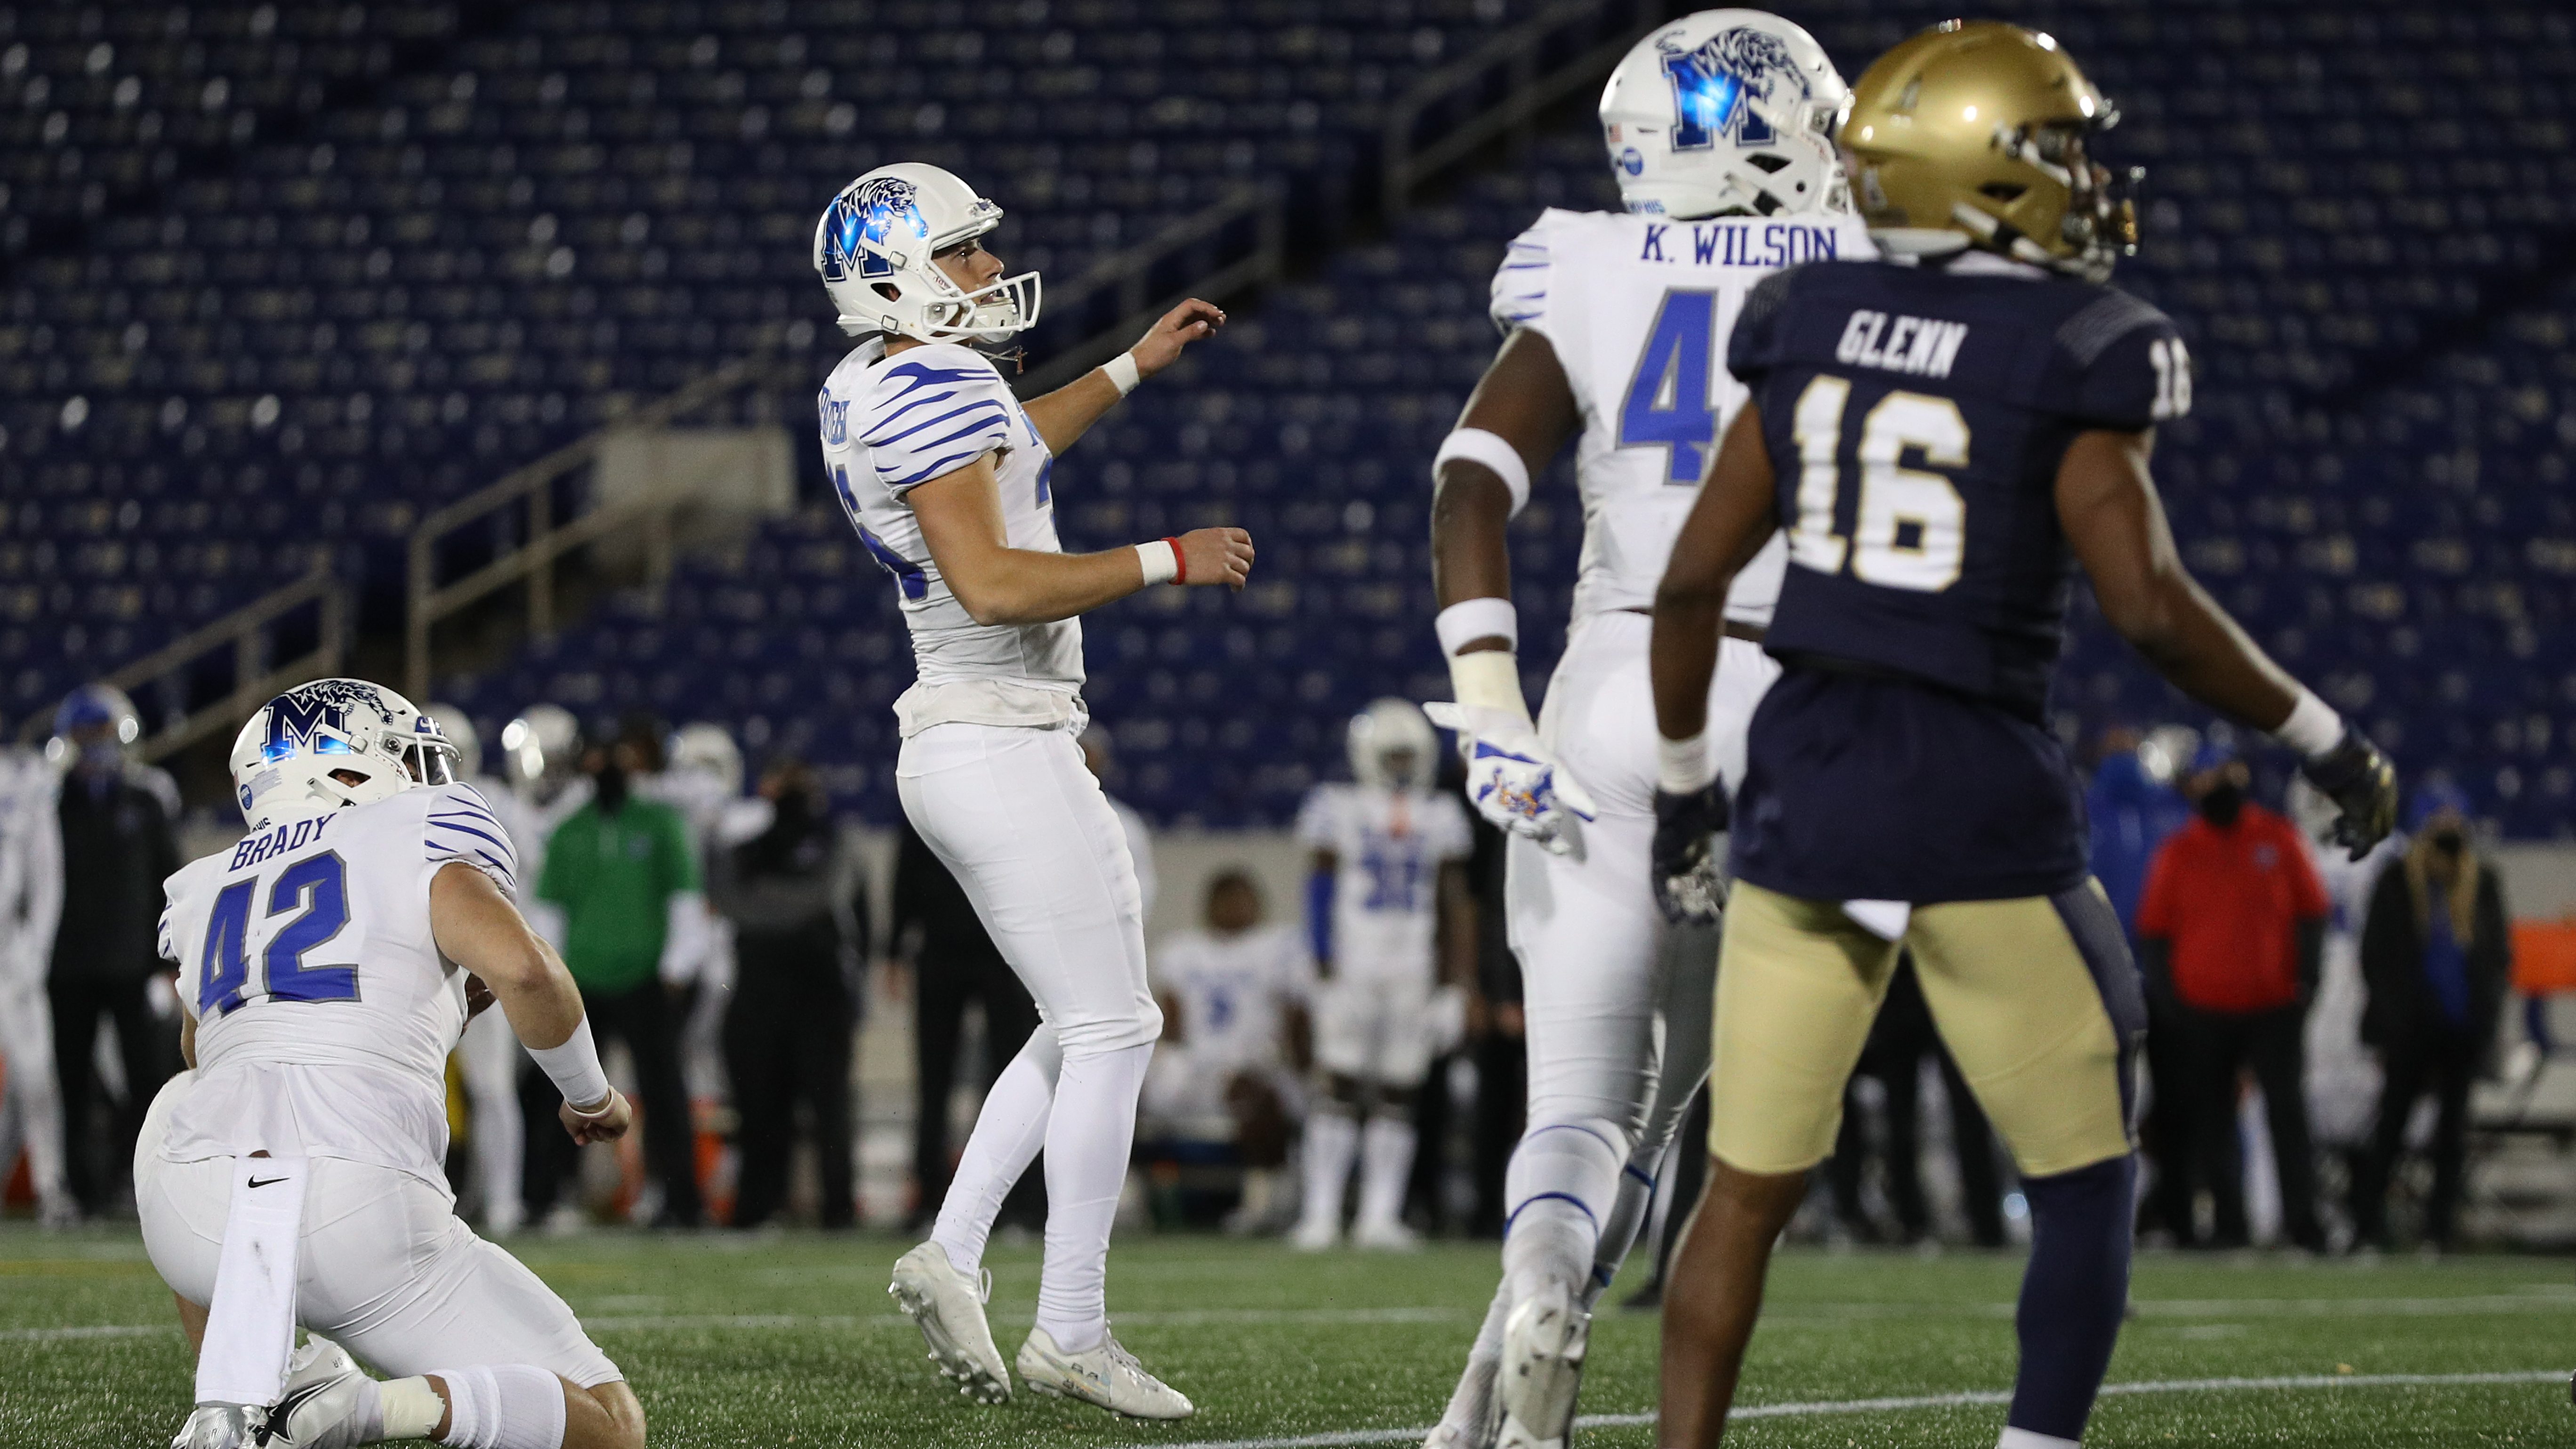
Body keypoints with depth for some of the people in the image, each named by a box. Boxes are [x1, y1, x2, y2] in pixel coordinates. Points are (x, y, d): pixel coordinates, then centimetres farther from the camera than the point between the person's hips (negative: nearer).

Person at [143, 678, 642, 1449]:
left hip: (202, 1214, 4)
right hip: (366, 1219, -4)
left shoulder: (207, 894, 27)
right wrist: (592, 1096, 11)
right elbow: (523, 969, -8)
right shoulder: (414, 840, 11)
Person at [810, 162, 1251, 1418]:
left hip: (955, 748, 10)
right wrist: (1166, 562, -18)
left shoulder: (862, 395, 13)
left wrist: (1131, 369, 40)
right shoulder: (933, 388, -17)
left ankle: (951, 1256, 11)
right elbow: (990, 582, -26)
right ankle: (1072, 1332, -2)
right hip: (1007, 748, -10)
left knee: (1083, 1028, 17)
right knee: (1113, 1028, -4)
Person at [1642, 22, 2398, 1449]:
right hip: (1974, 807, -5)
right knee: (2084, 1188, 10)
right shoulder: (2067, 364, -10)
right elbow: (2152, 609, -16)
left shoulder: (1811, 331, 5)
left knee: (1748, 1189, 10)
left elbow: (1691, 581, 5)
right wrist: (2324, 740, -3)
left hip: (1804, 782, 5)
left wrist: (1682, 776, 19)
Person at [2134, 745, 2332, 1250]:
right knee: (2211, 1119, 1)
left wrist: (2307, 976, -2)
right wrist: (2166, 996, -1)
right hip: (2204, 1012, 1)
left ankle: (2302, 1220, -9)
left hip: (2276, 1005, -1)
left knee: (2288, 1110, -9)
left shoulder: (2278, 839, 5)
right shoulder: (2179, 852, 5)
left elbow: (2312, 912, 8)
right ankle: (2227, 1222, 7)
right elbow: (2153, 930, 8)